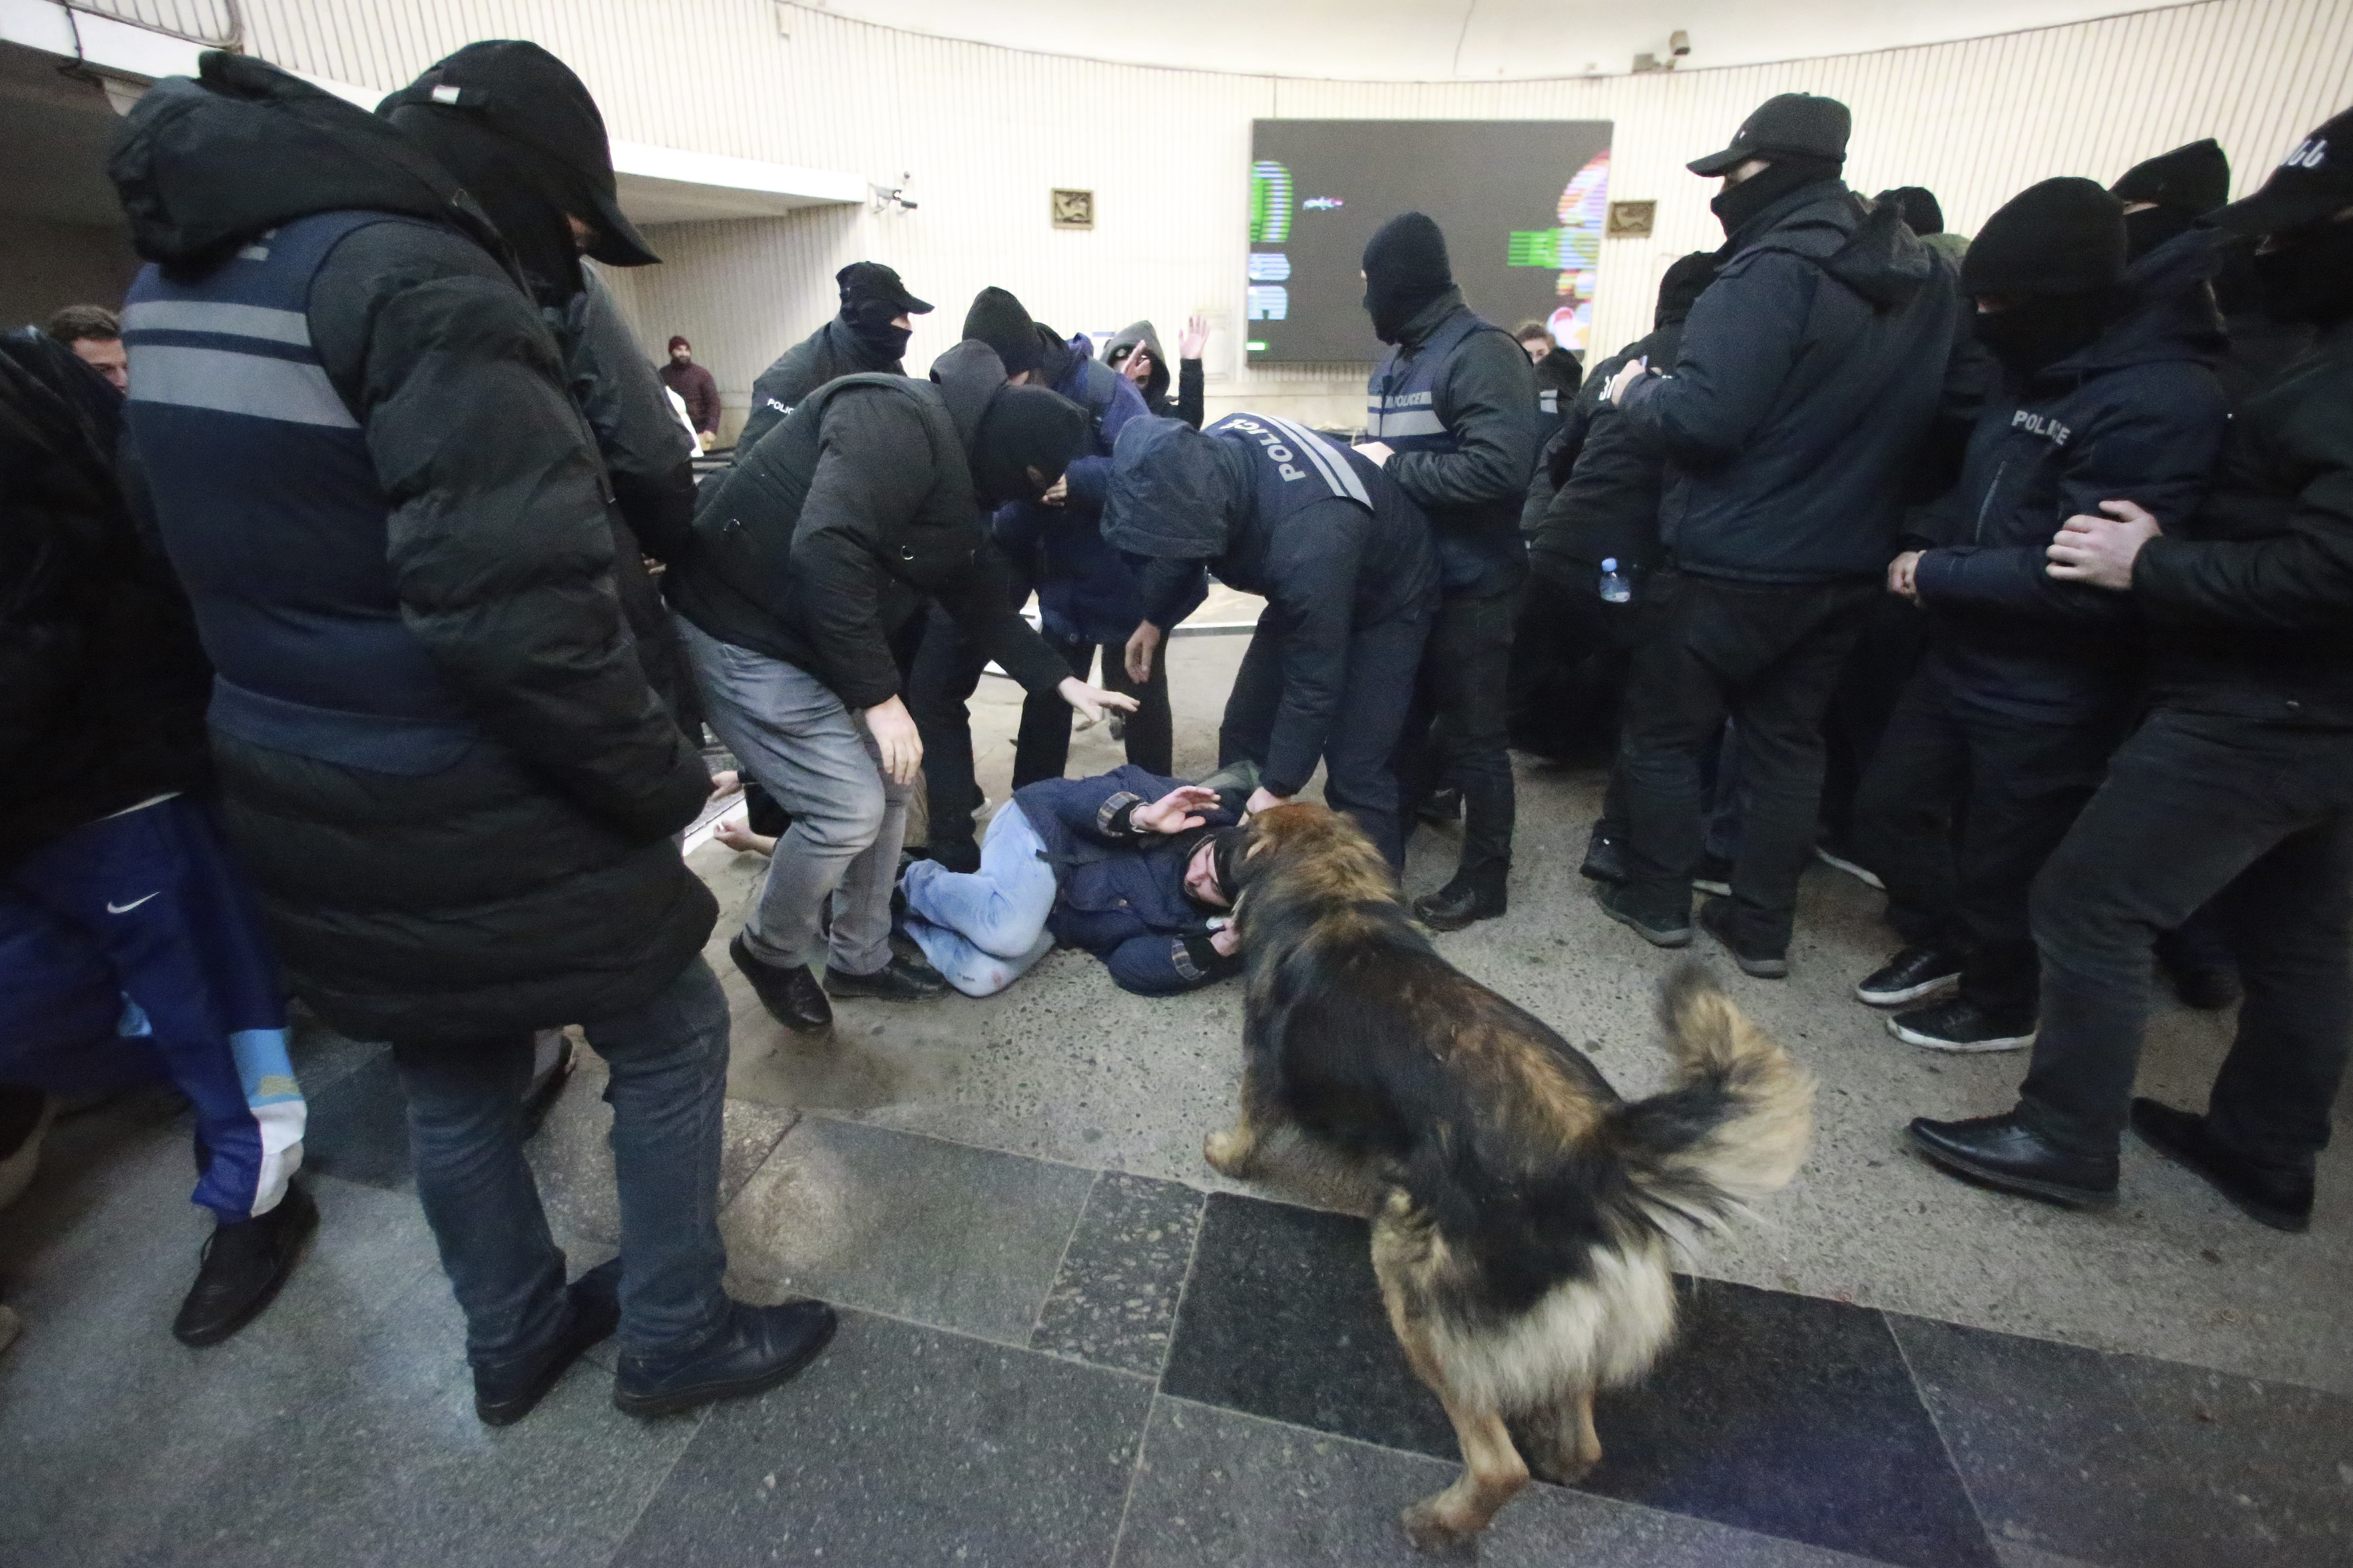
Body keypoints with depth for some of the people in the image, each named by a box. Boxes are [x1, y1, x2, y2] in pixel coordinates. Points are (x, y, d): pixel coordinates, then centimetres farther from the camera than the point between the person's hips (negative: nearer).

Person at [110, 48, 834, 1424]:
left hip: (296, 794, 9)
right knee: (670, 1039, 11)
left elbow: (253, 548, 15)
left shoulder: (183, 271, 11)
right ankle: (677, 1340, 30)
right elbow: (521, 608, -29)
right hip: (475, 812, -8)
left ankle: (515, 1340, 44)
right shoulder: (420, 281, -19)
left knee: (453, 1072, 23)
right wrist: (667, 780, -18)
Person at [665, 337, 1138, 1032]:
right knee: (849, 806, -10)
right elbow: (826, 551, -33)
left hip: (814, 642, 10)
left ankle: (859, 960, 28)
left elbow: (979, 597, 16)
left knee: (886, 787, 11)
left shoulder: (956, 476, 10)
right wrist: (879, 696, -28)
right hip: (743, 635, -10)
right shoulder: (899, 421, -21)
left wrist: (1062, 680, 11)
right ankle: (770, 950, 18)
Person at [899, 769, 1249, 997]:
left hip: (1051, 913, 3)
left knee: (979, 978, -25)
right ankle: (916, 881, -1)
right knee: (1008, 931, -34)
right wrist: (1140, 816, -39)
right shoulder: (1201, 812, -19)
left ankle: (909, 918, 7)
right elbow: (1082, 793, -18)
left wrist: (1209, 952, -27)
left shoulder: (1198, 924, -11)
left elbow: (1128, 965, -15)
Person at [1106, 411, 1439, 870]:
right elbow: (1180, 541, 1)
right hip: (1304, 591, 7)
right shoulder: (1203, 459, -23)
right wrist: (1154, 617, 11)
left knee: (1357, 771, -14)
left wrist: (1278, 789, -26)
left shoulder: (1308, 538, -44)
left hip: (1386, 598, -7)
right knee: (1244, 730, 7)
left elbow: (1315, 683, -34)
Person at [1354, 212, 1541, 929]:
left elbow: (1501, 465, -29)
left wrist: (1393, 468, -21)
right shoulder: (1396, 358, 12)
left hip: (1470, 582, -9)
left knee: (1472, 733, 2)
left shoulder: (1481, 353, -16)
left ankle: (1485, 875, 18)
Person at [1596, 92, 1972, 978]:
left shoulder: (1776, 272, -18)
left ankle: (1658, 901, 21)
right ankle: (1763, 928, 23)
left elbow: (1702, 417, -25)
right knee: (1787, 741, 15)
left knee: (1664, 730, 9)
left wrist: (1636, 392, -7)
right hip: (1845, 568, 8)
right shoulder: (1927, 277, 10)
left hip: (1730, 567, -7)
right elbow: (1934, 414, 17)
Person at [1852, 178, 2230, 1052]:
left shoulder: (2160, 402, -22)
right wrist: (1926, 547, 3)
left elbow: (2084, 580, -27)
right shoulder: (2041, 371, 7)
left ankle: (2001, 1006, 34)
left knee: (1998, 862, 8)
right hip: (1963, 655, 9)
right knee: (1889, 809, 17)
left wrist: (1938, 576, -18)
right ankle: (1936, 943, 42)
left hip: (2048, 697, -8)